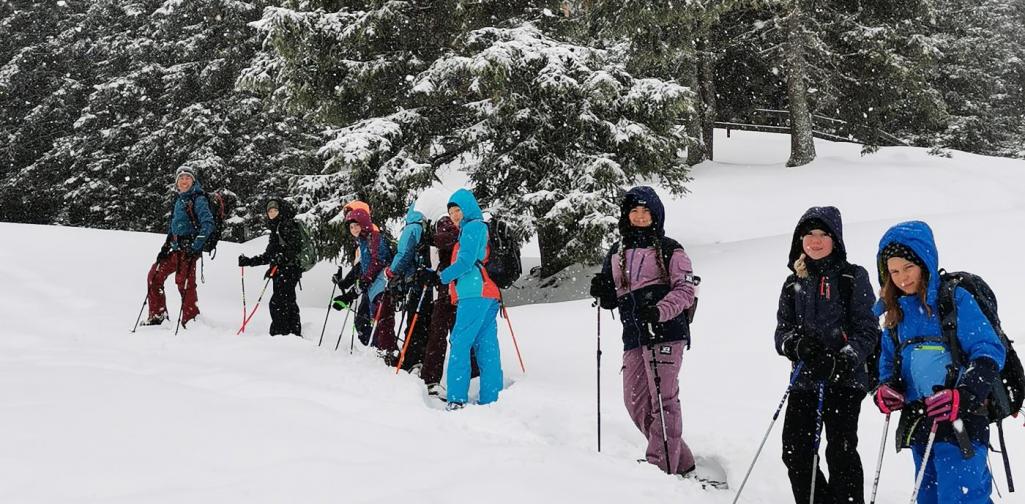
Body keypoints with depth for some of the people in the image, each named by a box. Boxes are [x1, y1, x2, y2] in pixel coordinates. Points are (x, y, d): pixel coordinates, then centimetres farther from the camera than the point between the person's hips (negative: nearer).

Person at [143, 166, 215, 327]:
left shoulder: (198, 199, -6)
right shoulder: (179, 201, 19)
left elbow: (208, 224, -17)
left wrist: (195, 247, -23)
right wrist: (165, 247, 16)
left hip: (189, 249, -9)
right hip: (176, 250, 9)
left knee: (185, 284, -13)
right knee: (154, 276, 12)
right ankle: (157, 315, 20)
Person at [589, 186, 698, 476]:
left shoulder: (669, 250, 5)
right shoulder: (617, 253, 20)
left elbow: (685, 290, -4)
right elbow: (611, 299, 23)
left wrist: (659, 311, -20)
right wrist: (602, 292, 0)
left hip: (666, 331, -6)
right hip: (633, 335, 6)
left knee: (663, 398, -11)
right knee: (636, 401, 5)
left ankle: (661, 465, -9)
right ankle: (681, 462, 16)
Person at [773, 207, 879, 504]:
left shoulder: (853, 278, 1)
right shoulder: (794, 284, 14)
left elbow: (868, 331, -4)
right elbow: (781, 332, 10)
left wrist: (841, 362, -19)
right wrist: (797, 345, -13)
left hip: (845, 380, -4)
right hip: (804, 379, 5)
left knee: (841, 451, -9)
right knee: (795, 452, 1)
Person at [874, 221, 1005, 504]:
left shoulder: (955, 298, -7)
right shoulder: (896, 310, 12)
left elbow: (990, 353, -13)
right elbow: (889, 360, 23)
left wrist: (962, 396, -26)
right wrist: (886, 388, 1)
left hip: (959, 422, -7)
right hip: (918, 425, 7)